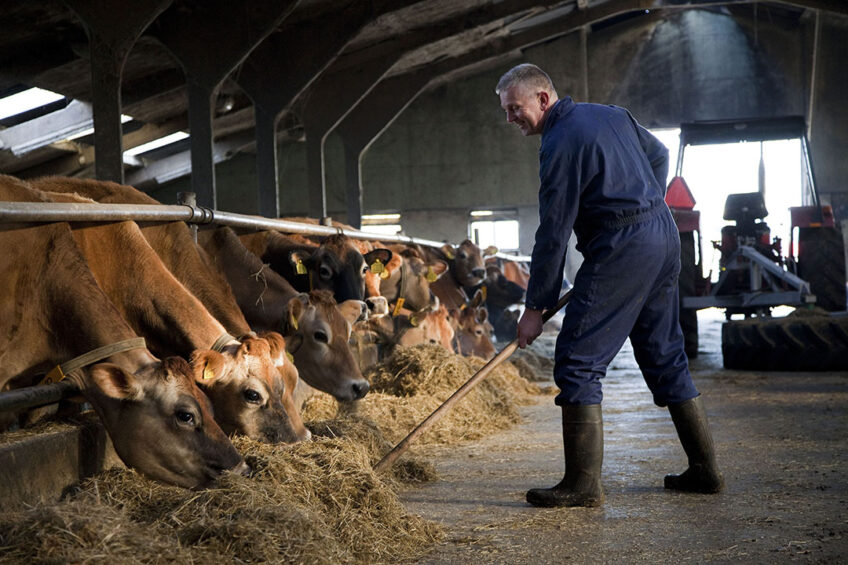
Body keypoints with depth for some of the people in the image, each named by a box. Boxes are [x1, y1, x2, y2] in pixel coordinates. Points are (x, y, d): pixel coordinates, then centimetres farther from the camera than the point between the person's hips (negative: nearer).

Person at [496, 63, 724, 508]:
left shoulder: (561, 142, -13)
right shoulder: (610, 114, 14)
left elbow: (554, 232, -14)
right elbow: (659, 155, 28)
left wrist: (535, 307, -9)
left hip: (621, 250, -9)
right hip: (664, 237, 10)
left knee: (578, 362, -6)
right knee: (665, 358, 16)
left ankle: (583, 484, -7)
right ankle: (704, 470, 21)